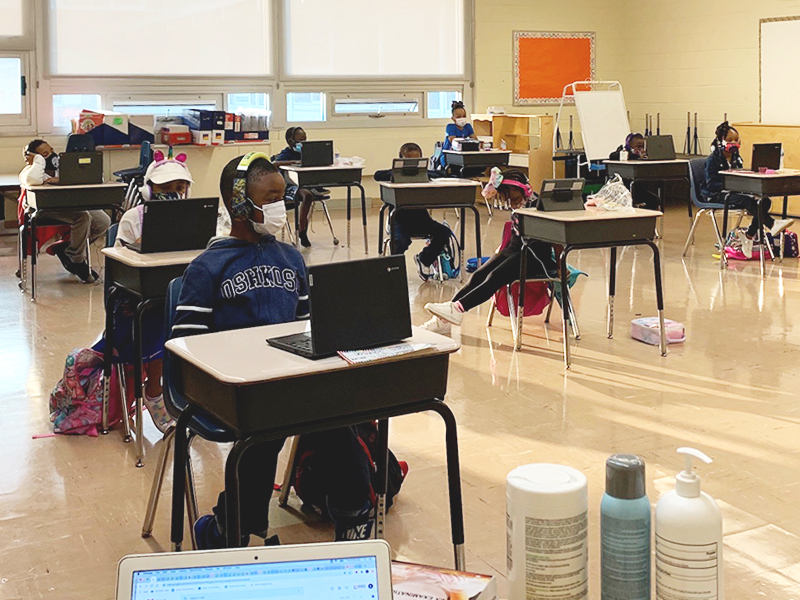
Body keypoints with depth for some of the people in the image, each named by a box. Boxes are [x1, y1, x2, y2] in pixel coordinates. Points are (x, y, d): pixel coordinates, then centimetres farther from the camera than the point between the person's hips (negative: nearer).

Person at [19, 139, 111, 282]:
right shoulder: (30, 171, 1)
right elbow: (32, 180, -28)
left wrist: (60, 179, -14)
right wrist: (39, 159, -10)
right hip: (47, 208, -7)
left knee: (104, 222, -8)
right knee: (82, 216, -33)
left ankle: (64, 249, 5)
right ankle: (78, 261, -12)